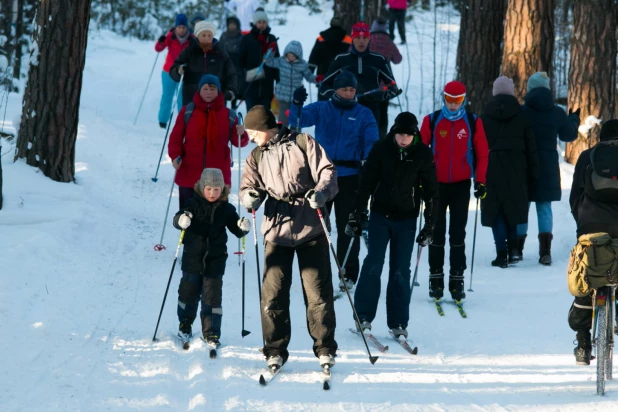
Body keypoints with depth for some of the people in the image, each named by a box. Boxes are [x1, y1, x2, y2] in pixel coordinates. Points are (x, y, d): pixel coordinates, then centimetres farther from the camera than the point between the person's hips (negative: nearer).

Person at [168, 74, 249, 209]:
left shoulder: (228, 115, 4)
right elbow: (176, 137, 3)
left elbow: (237, 142, 6)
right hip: (189, 175, 0)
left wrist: (241, 135, -16)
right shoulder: (187, 111, 1)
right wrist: (175, 156, -11)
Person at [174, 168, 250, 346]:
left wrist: (243, 228, -17)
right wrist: (181, 220, -39)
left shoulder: (226, 209, 2)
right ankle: (184, 326, 29)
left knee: (212, 296, -2)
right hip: (193, 258, 0)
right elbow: (178, 219, -15)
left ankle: (211, 333, 4)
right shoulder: (194, 205, -5)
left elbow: (236, 230, 6)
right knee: (189, 292, 9)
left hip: (215, 260, 1)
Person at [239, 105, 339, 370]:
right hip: (277, 230, 3)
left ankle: (325, 349, 11)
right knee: (273, 292, -3)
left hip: (310, 227, -3)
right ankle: (275, 351, 7)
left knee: (318, 291, -1)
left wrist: (321, 192, -24)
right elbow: (247, 191, 7)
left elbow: (327, 171, -4)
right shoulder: (256, 157, 13)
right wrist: (251, 197, -17)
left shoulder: (302, 143, 2)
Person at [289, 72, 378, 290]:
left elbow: (371, 143, -4)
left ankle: (348, 274, 9)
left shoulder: (364, 114, 5)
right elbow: (298, 120, -4)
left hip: (349, 177, -1)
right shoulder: (321, 109, 8)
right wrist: (297, 104, -25)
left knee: (347, 226, 2)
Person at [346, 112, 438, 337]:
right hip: (380, 215, 0)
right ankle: (363, 316, -1)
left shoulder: (423, 155, -4)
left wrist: (429, 225, 0)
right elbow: (366, 182, 0)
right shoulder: (381, 149, -5)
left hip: (406, 219, 0)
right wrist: (357, 214, -3)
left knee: (400, 270, 0)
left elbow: (431, 191, 3)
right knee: (373, 264, -8)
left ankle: (398, 322, 7)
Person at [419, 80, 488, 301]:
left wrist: (480, 181, -2)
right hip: (436, 184, 0)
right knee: (436, 233, 4)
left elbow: (482, 153, 4)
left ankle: (457, 280, 5)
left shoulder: (473, 122, 0)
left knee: (458, 233, 1)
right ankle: (436, 278, 10)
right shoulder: (431, 121, -1)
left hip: (461, 185, 0)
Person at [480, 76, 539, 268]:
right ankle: (513, 248, 9)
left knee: (495, 210, 3)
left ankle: (502, 254, -3)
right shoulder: (521, 116, 3)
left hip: (492, 168, -1)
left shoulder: (485, 117, 1)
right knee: (512, 207, 17)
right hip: (515, 169, 1)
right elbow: (531, 148, 4)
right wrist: (533, 174, 8)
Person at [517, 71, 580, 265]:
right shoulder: (557, 112, -1)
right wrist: (573, 119, 31)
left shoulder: (521, 111, -11)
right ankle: (545, 251, -2)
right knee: (544, 206, 7)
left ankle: (517, 249, 15)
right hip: (548, 165, 2)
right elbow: (569, 135, 12)